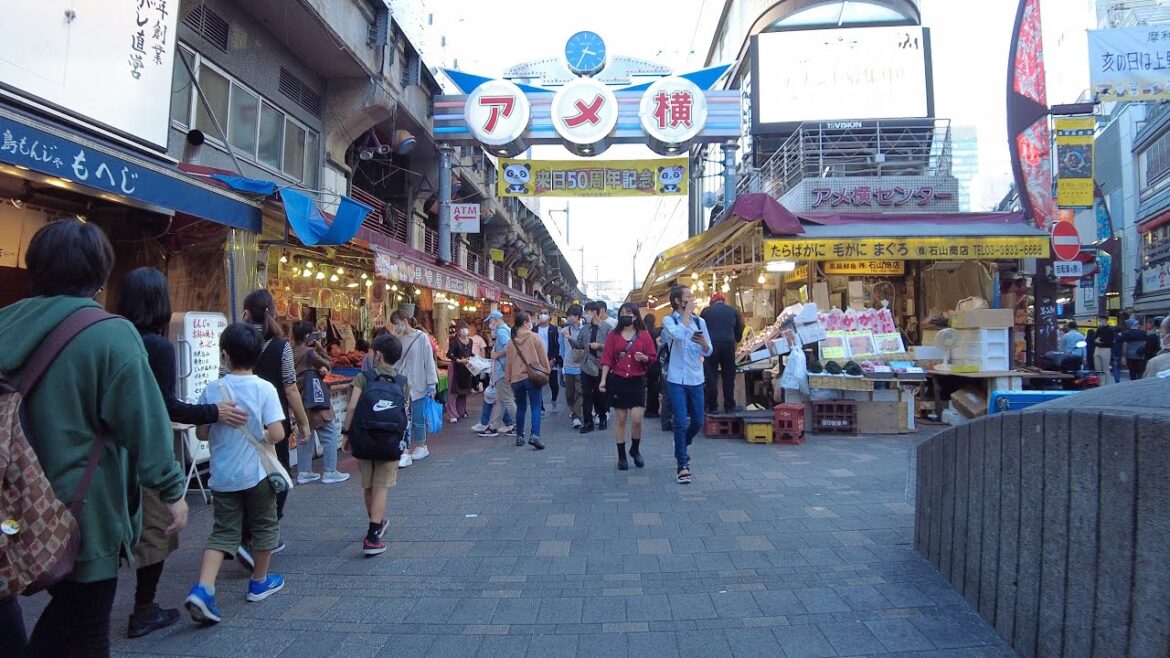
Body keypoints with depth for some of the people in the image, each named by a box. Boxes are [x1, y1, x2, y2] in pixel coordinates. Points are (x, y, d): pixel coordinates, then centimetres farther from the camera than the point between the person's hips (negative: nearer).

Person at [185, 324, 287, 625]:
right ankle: (260, 582, 31)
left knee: (223, 532, 10)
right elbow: (277, 434, -18)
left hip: (223, 475, 2)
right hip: (256, 473, -2)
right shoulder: (265, 389, -13)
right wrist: (259, 437, 3)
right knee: (264, 526, 17)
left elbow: (202, 433, 0)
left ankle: (202, 588, -7)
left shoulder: (212, 390, -6)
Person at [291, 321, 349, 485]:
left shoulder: (291, 354, 6)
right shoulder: (310, 352, -16)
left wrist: (319, 370, -2)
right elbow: (327, 364, -5)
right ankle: (330, 472, 2)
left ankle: (303, 472, 20)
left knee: (305, 435, 16)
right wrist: (318, 349, 4)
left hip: (300, 401, 8)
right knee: (330, 435, 1)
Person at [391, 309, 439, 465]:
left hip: (417, 385, -4)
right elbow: (393, 361, 7)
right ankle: (405, 452, 8)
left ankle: (420, 447, 24)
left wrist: (432, 384, -9)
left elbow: (429, 361, -8)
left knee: (418, 419, 6)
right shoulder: (398, 339, 5)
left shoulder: (421, 337, -8)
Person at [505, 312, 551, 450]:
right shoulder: (534, 337, -4)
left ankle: (519, 436, 20)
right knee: (536, 407, -3)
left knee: (520, 408, 16)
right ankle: (534, 435, -18)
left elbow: (509, 362, 11)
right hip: (533, 377, -4)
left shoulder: (511, 341, 6)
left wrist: (509, 379, 19)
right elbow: (543, 357, -2)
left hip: (516, 379, 4)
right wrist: (547, 371, 10)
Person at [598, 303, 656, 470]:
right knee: (620, 420, 4)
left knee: (637, 420, -7)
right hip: (617, 381, 1)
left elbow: (653, 357, 4)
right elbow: (607, 359, 0)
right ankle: (621, 456, 15)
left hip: (637, 382, 0)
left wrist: (643, 358, -18)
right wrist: (603, 380, -8)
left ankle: (635, 450, 20)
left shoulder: (644, 335, 3)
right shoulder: (613, 336, 4)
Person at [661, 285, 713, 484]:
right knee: (681, 422, -7)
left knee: (698, 422, 11)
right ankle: (682, 466, 4)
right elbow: (679, 334, -27)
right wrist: (687, 312, -16)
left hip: (696, 379, 4)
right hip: (677, 380, -4)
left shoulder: (700, 321, 8)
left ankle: (681, 449, 38)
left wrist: (703, 343, -12)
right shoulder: (669, 320, -4)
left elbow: (709, 352, 10)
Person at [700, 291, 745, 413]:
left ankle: (712, 406, 3)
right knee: (728, 376, 8)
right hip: (728, 344, 1)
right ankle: (729, 406, 12)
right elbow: (739, 331, 18)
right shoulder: (733, 311, 17)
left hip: (711, 345, -1)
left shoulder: (706, 311, 14)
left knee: (711, 376, 3)